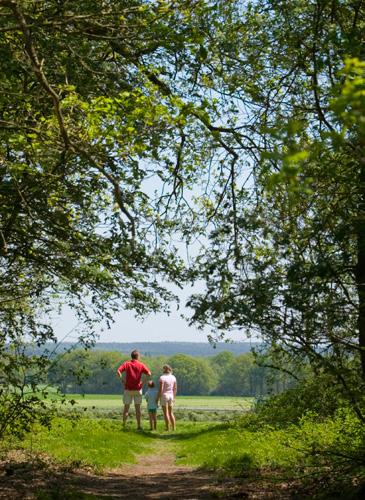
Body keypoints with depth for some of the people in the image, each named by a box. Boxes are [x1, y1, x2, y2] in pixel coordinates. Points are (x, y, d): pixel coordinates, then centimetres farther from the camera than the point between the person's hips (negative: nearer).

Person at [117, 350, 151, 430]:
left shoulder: (127, 364, 1)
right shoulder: (141, 365, -1)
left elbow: (118, 371, -13)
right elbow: (149, 374, -10)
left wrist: (122, 380, -4)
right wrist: (143, 382, -1)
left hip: (128, 389, 0)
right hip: (137, 389, 0)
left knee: (126, 407, 7)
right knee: (137, 408, 5)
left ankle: (124, 425, 6)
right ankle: (138, 426, 4)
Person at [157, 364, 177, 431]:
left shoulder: (162, 377, -13)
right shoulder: (173, 377, 4)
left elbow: (161, 389, -17)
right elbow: (175, 388, 7)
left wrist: (158, 398, -10)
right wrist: (174, 397, 16)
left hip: (164, 396, -5)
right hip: (171, 396, 5)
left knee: (165, 413, 0)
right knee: (171, 413, 13)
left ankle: (168, 428, -1)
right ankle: (174, 427, 8)